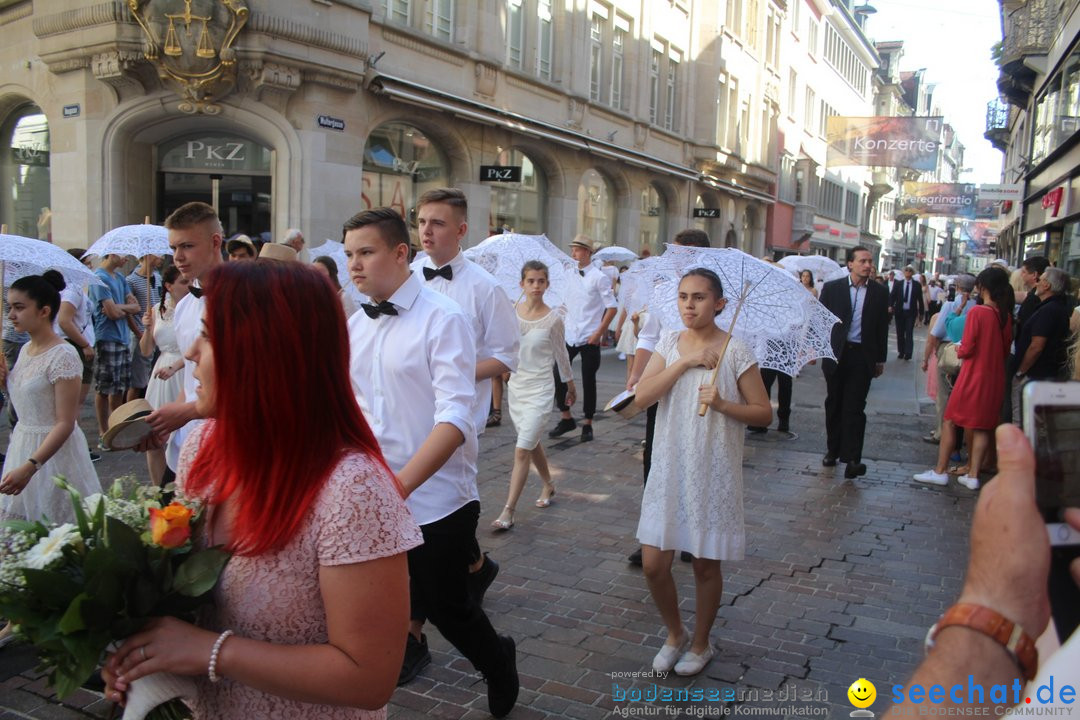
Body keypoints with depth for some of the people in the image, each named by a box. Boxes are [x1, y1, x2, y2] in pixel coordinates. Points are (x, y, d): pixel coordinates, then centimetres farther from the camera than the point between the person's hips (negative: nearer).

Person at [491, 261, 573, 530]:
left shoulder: (553, 318, -9)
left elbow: (561, 353, 4)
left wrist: (570, 384, 14)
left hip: (540, 389, -5)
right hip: (516, 385, 5)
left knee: (522, 450, -10)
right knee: (531, 443, 20)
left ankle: (508, 512, -5)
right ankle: (548, 485, 44)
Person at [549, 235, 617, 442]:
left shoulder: (598, 277, -7)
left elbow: (612, 307, -8)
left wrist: (598, 333, -13)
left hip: (589, 339, -5)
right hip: (569, 336, 5)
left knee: (588, 381, 3)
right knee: (557, 375, -1)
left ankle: (587, 424, 17)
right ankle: (566, 418, 16)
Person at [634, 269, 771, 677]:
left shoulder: (735, 353, -7)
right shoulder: (669, 345, 3)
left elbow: (764, 414, -4)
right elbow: (642, 396, -11)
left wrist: (723, 404, -21)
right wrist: (685, 361, -17)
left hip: (713, 473, -3)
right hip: (669, 469, 3)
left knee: (706, 564, 10)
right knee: (653, 564, 3)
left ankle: (700, 644, 34)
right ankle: (674, 634, 31)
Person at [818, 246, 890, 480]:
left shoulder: (880, 292, 5)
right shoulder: (832, 288, 2)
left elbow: (882, 327, 8)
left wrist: (880, 359, 8)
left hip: (863, 356, -1)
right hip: (835, 354, 1)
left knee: (855, 407, -5)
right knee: (834, 404, 11)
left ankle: (851, 459, -7)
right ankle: (833, 450, 24)